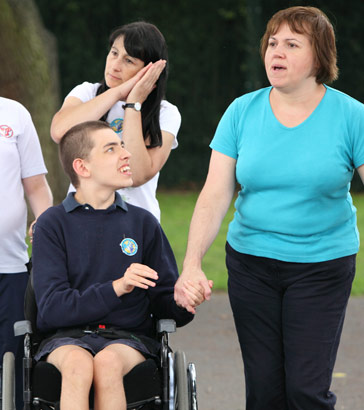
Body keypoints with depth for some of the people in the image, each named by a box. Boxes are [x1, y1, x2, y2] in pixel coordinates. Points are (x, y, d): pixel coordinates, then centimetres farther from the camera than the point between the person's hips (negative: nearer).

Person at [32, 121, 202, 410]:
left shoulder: (143, 222, 12)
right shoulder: (53, 224, 5)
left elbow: (163, 304, 14)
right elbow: (51, 308, -6)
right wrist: (117, 288, -18)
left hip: (129, 336, 1)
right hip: (67, 336, -1)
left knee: (107, 363, -35)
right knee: (78, 364, -37)